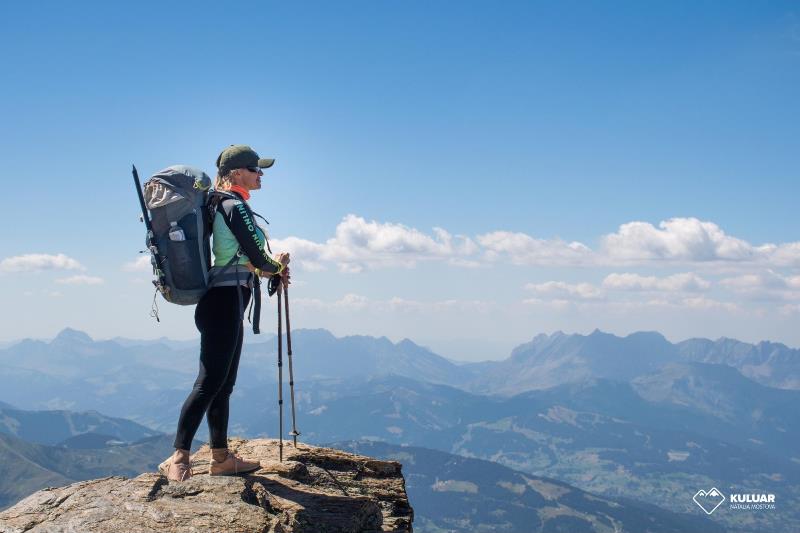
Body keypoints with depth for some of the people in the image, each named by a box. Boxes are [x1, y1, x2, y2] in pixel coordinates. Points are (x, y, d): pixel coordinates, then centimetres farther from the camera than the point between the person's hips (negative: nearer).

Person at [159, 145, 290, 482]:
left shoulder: (225, 205, 19)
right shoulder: (235, 205, -10)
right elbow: (257, 259, -12)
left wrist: (271, 271, 15)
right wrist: (277, 266, 9)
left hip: (225, 303, 10)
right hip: (225, 302, -10)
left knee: (224, 383, 12)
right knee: (210, 382, -13)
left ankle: (221, 457, 19)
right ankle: (178, 458, -13)